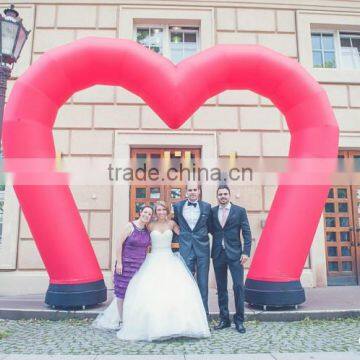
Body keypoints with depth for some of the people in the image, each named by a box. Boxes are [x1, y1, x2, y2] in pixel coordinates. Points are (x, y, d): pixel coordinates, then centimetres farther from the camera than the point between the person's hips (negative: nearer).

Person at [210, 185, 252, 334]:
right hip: (218, 254, 3)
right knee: (221, 288, 10)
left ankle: (239, 320, 12)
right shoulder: (212, 211, 6)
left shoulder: (240, 211, 0)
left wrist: (246, 252, -8)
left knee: (238, 286, -3)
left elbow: (246, 233, -2)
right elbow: (211, 230, 13)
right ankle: (224, 319, 22)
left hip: (234, 254, -2)